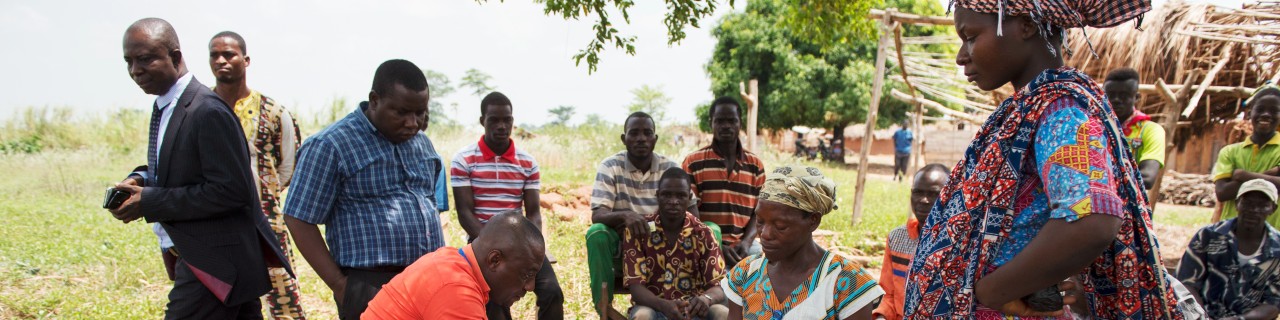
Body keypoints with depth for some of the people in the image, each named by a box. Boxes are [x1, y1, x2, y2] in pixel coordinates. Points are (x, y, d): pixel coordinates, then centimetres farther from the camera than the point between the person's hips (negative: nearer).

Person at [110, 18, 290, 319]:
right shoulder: (164, 107, 11)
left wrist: (150, 202, -20)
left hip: (216, 265, -10)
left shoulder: (207, 111, -19)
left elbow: (231, 190, -23)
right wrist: (141, 180, 0)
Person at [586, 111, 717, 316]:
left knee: (711, 229, -18)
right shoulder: (610, 167, -5)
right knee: (597, 233, -34)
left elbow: (693, 216, -4)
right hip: (622, 252, -2)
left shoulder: (672, 169, 1)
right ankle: (604, 309, -24)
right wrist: (625, 216, -40)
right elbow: (598, 215, -17)